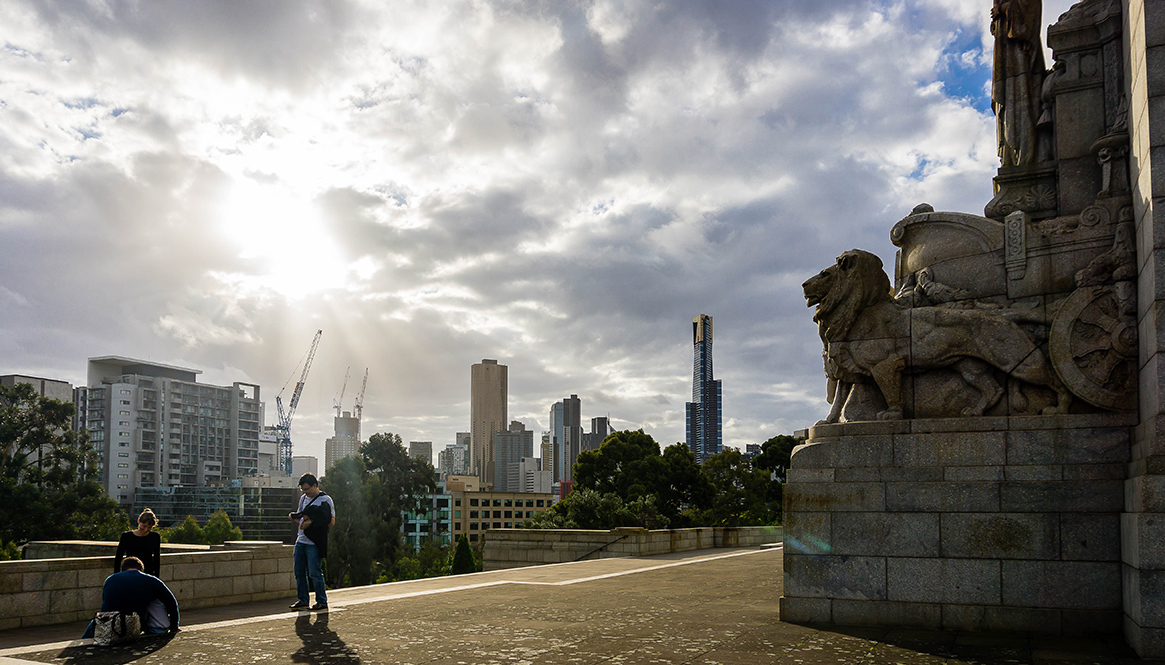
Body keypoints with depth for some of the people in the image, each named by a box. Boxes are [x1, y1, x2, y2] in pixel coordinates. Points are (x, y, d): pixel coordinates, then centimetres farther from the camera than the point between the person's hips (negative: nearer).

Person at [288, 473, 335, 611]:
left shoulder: (325, 500, -6)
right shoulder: (303, 498, 15)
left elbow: (331, 522, -10)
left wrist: (311, 523, -17)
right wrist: (293, 517, 1)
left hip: (314, 543, -7)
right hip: (301, 540, 7)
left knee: (315, 573, -6)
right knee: (299, 571, 9)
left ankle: (322, 602, 2)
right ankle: (302, 600, 21)